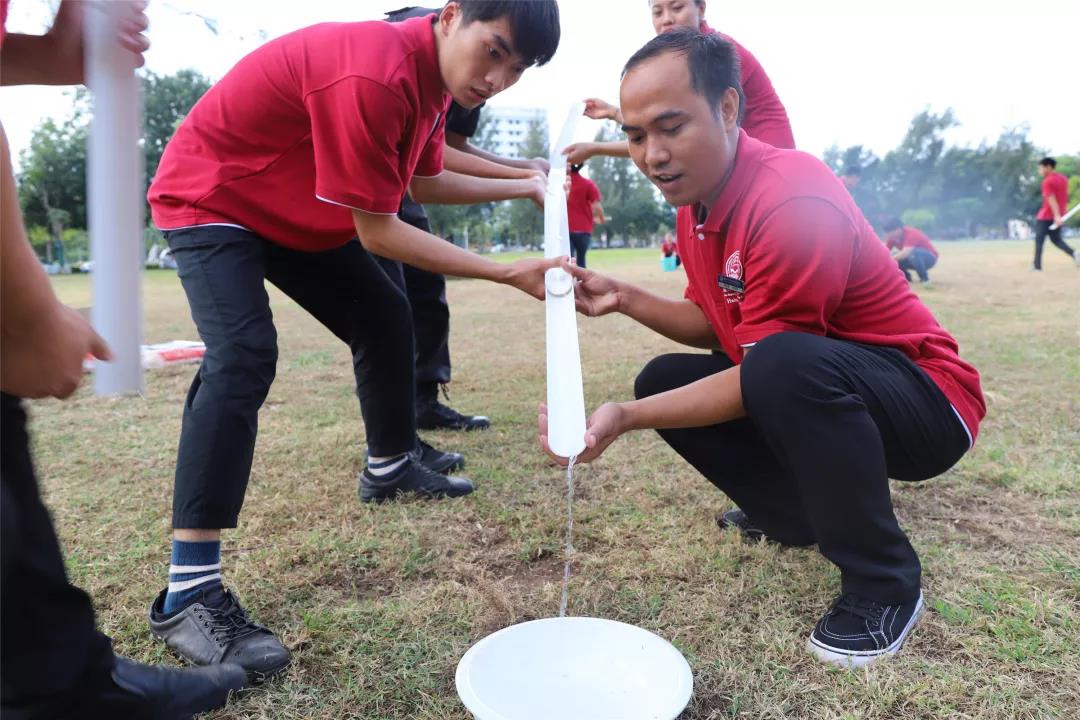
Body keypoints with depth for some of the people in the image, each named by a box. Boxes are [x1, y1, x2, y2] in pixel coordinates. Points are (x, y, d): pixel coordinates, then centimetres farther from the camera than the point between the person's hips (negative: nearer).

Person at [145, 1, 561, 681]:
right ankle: (189, 592, -23)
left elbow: (426, 182, 9)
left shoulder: (431, 70, -5)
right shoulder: (374, 77, -35)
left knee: (385, 316, 10)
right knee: (244, 356, -27)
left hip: (300, 208, 9)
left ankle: (391, 464, 30)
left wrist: (525, 186, 9)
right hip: (209, 196, -9)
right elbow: (378, 231, -30)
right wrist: (509, 274, -26)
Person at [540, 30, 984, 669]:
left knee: (786, 366, -38)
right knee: (663, 378, 4)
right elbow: (714, 326, 7)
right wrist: (624, 298, -7)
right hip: (810, 387, 9)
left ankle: (885, 586, -14)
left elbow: (764, 369, -26)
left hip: (926, 402, -8)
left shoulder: (795, 201, -27)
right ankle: (797, 515, 14)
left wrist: (626, 418, -32)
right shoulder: (696, 201, 1)